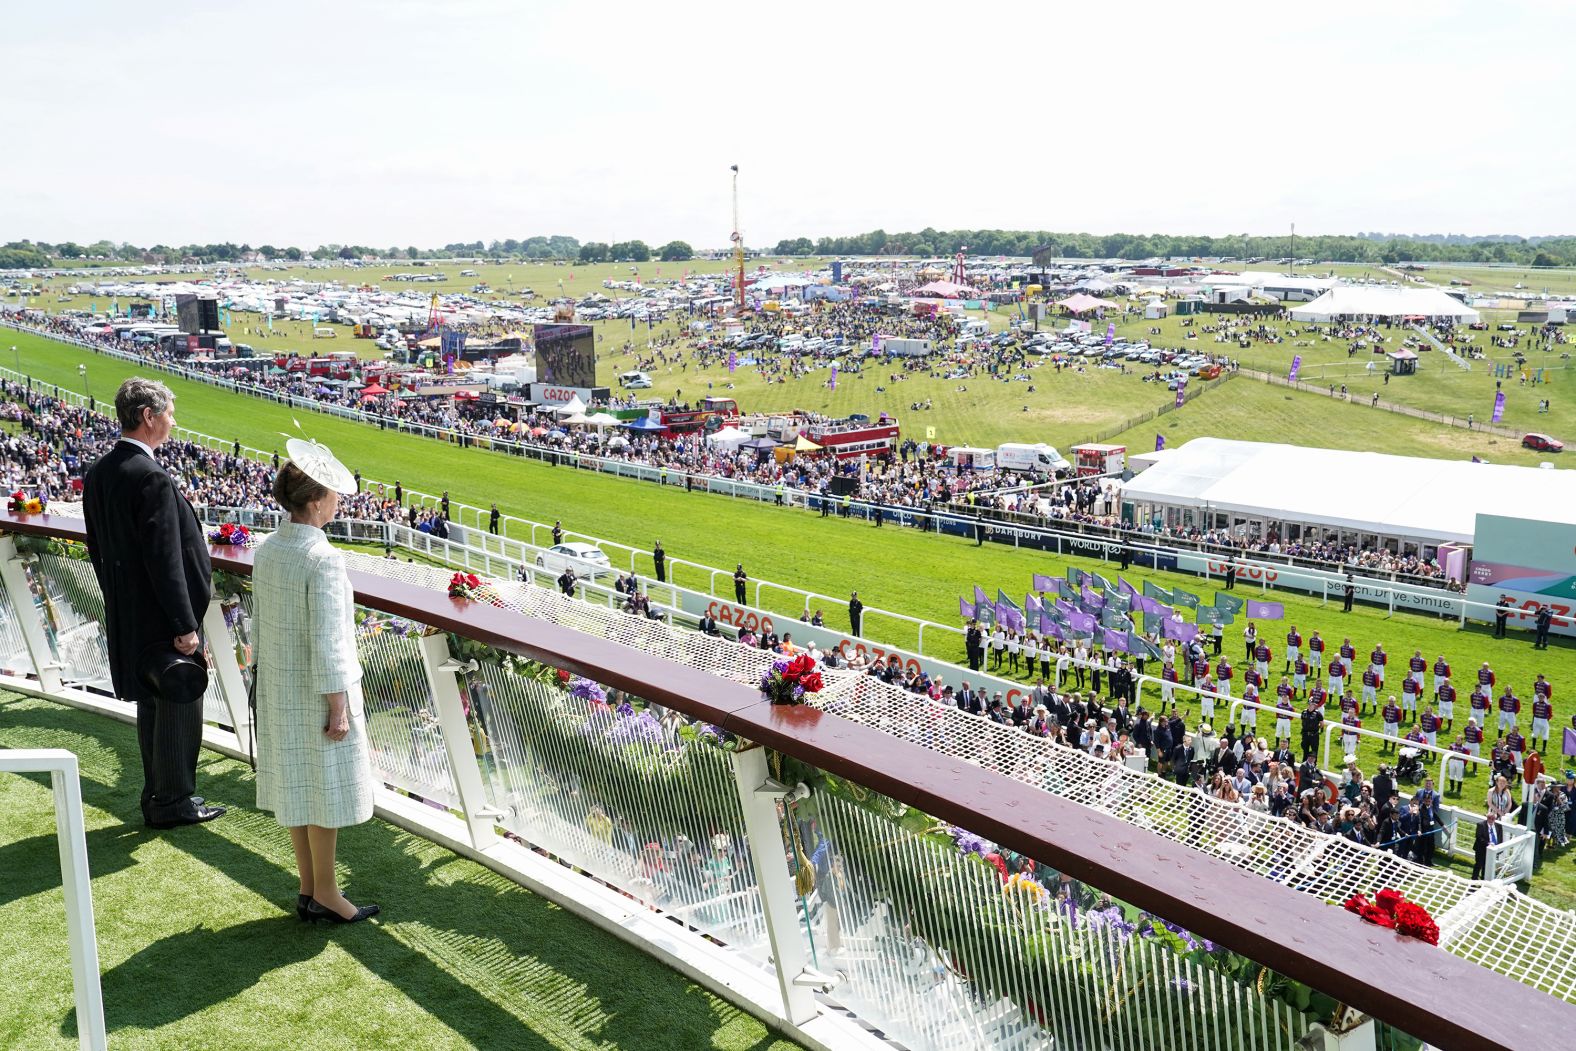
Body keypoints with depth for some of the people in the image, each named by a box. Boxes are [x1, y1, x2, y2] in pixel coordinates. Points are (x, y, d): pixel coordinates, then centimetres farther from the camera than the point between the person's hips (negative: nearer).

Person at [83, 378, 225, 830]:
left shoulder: (98, 473, 7)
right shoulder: (151, 478, -22)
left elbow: (97, 547, 14)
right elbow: (165, 559, -23)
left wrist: (118, 603, 21)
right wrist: (185, 625, -19)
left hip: (127, 617, 9)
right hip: (163, 618, -9)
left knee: (151, 706, 18)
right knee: (178, 707, 3)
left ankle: (157, 799, 29)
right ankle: (174, 803, 14)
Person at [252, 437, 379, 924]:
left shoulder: (267, 549, 2)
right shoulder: (323, 559, -23)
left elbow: (261, 626, 10)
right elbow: (326, 642, -22)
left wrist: (269, 680, 20)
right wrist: (339, 708, -16)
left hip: (278, 688, 8)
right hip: (318, 690, -8)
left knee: (296, 786, 16)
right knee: (326, 789, 5)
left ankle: (308, 889, 27)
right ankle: (325, 895, 18)